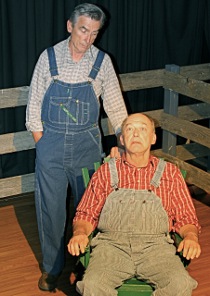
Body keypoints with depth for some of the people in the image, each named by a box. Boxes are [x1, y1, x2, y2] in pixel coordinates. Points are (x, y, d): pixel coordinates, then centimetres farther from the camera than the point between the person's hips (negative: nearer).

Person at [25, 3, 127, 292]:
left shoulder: (102, 61, -2)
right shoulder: (49, 57, -4)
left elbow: (115, 106, 3)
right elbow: (34, 104, -1)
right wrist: (42, 145, -4)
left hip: (87, 143, 1)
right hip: (51, 141, 0)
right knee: (50, 208, 6)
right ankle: (52, 267, 25)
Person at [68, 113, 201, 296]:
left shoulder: (170, 173, 18)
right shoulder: (106, 172, 19)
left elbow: (186, 219, 15)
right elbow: (86, 214, 16)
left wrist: (191, 237, -7)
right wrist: (79, 233, -6)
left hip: (155, 245, 0)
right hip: (112, 243, 0)